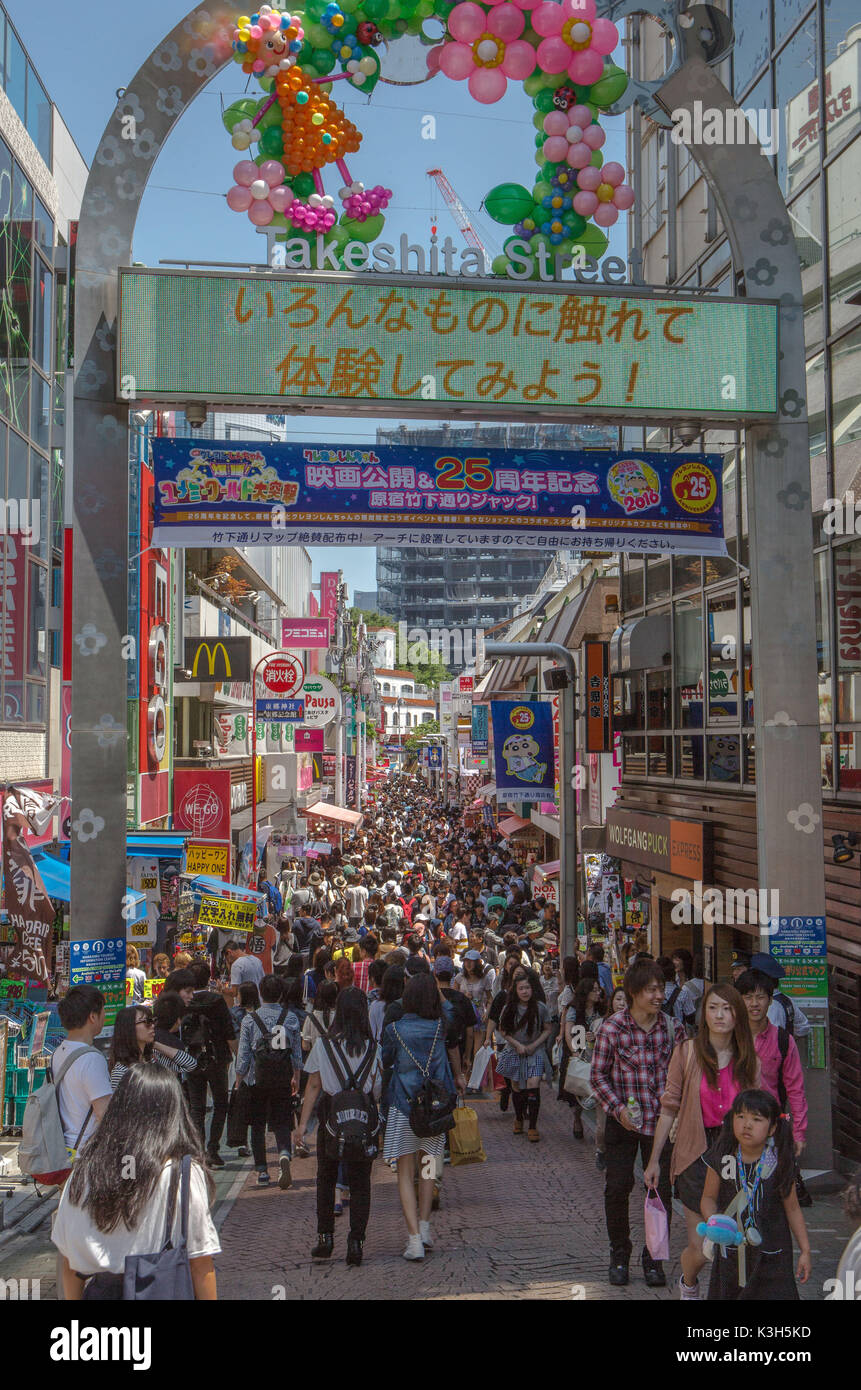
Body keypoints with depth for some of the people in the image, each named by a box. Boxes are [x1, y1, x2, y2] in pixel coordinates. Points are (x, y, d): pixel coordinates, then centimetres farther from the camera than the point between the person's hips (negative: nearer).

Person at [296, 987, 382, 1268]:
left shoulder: (323, 1045, -5)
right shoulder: (374, 1048, -5)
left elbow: (313, 1086, -3)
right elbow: (380, 1090, -7)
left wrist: (303, 1123, 0)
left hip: (331, 1119, 0)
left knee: (326, 1180, 16)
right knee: (360, 1183, 8)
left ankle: (325, 1237, 18)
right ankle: (356, 1241, 4)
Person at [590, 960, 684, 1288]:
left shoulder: (672, 1028, -1)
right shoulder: (612, 1028, -8)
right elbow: (598, 1075, -2)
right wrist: (618, 1109, -13)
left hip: (662, 1119, 2)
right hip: (623, 1121, -2)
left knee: (661, 1188, 2)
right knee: (618, 1187, 1)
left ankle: (653, 1258, 20)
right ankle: (619, 1254, 22)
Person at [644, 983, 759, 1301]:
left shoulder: (748, 1060, 2)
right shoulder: (688, 1052, -6)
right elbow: (669, 1108, -1)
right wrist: (654, 1160, 2)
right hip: (697, 1156, -2)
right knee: (700, 1248, 0)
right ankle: (688, 1286, 34)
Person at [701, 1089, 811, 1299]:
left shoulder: (780, 1163, -10)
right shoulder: (722, 1158, -8)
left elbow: (792, 1208, 1)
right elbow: (709, 1197, 2)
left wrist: (805, 1250, 3)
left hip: (771, 1255, -1)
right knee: (724, 1294, 8)